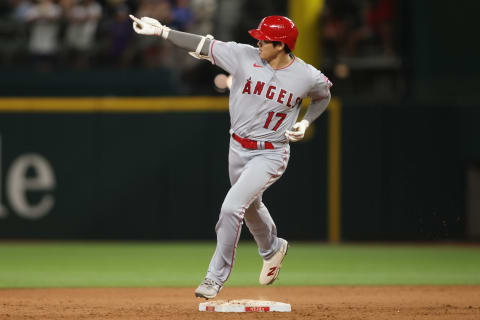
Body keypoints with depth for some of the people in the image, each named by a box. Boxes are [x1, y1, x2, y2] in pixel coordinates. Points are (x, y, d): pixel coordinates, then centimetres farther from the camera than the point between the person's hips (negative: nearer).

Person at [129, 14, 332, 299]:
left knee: (232, 207, -19)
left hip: (271, 155, -4)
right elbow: (203, 45, -16)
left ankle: (217, 277, -5)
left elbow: (323, 96, 7)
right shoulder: (245, 56, -13)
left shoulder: (309, 77, -15)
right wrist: (161, 30, -24)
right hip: (238, 148, 4)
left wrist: (306, 122, -10)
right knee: (251, 206, 24)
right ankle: (273, 249, 56)